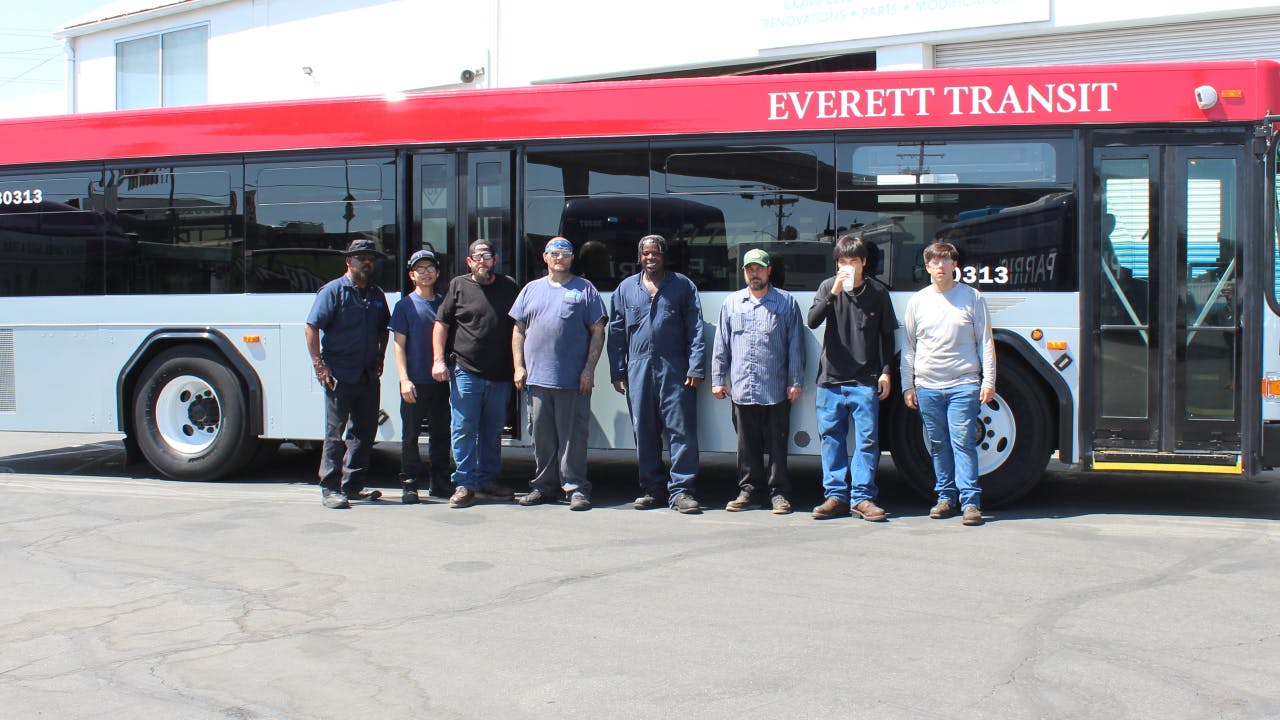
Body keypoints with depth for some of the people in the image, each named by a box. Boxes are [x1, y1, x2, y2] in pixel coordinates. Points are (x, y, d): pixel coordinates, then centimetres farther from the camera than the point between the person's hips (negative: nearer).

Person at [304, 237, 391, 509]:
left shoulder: (377, 294, 14)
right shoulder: (333, 291, -5)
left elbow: (383, 330, 26)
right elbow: (311, 328, -9)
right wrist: (320, 365, -13)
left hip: (368, 375, 6)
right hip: (340, 374, -6)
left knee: (365, 430, 11)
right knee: (335, 432, -4)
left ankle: (353, 485, 21)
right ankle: (330, 489, 0)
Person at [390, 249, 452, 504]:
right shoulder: (405, 305, 1)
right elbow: (399, 344, -2)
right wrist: (404, 379, -11)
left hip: (441, 380, 4)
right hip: (415, 382, -3)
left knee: (441, 433, 8)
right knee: (410, 435, 0)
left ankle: (439, 482, 18)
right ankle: (409, 485, 6)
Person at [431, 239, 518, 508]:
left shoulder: (508, 286, 12)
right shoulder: (458, 286, 5)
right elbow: (441, 324, 4)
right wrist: (438, 360, -5)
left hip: (500, 375, 3)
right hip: (465, 372, -3)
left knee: (493, 430, 10)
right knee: (464, 429, -4)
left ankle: (487, 481, 20)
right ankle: (465, 485, 1)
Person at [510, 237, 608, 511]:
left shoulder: (585, 290, 6)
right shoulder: (531, 290, 15)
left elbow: (597, 332, 1)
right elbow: (519, 331, 15)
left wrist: (589, 368, -7)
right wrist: (519, 366, 5)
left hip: (574, 381, -4)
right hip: (537, 377, 4)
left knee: (573, 437, -3)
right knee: (542, 437, 9)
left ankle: (576, 488, 4)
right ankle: (544, 487, 19)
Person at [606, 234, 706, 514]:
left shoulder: (683, 286, 8)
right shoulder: (626, 288, 14)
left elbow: (695, 329, 3)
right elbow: (616, 331, 14)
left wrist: (695, 367, -6)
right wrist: (617, 372, 7)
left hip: (674, 369, -3)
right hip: (639, 368, 3)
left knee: (681, 430, -6)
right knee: (644, 431, 7)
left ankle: (681, 490, -3)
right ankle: (651, 488, 17)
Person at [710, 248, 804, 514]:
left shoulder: (786, 302, 5)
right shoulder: (731, 303, 13)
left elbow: (795, 345, 3)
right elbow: (721, 345, 14)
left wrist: (796, 382, -1)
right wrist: (718, 379, 9)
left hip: (776, 390, -2)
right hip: (742, 390, 3)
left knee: (777, 444, 2)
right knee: (747, 445, 9)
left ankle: (779, 493, 10)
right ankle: (750, 490, 18)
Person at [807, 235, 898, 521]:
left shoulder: (877, 294, 5)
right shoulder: (828, 287, 5)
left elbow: (887, 335, 11)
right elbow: (812, 321, -7)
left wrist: (886, 371, 4)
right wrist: (833, 293, -18)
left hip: (865, 382, -1)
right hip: (830, 379, 1)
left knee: (867, 439, -4)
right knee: (831, 439, 3)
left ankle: (862, 497, 0)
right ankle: (836, 496, 10)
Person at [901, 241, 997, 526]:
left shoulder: (972, 297, 4)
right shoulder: (918, 301, 10)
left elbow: (985, 342, 6)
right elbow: (909, 347, 14)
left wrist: (988, 380, -1)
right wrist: (907, 385, 10)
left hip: (964, 384, -3)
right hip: (927, 386, 3)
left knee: (963, 443, -8)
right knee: (938, 445, 6)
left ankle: (971, 501, -6)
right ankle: (946, 498, 15)